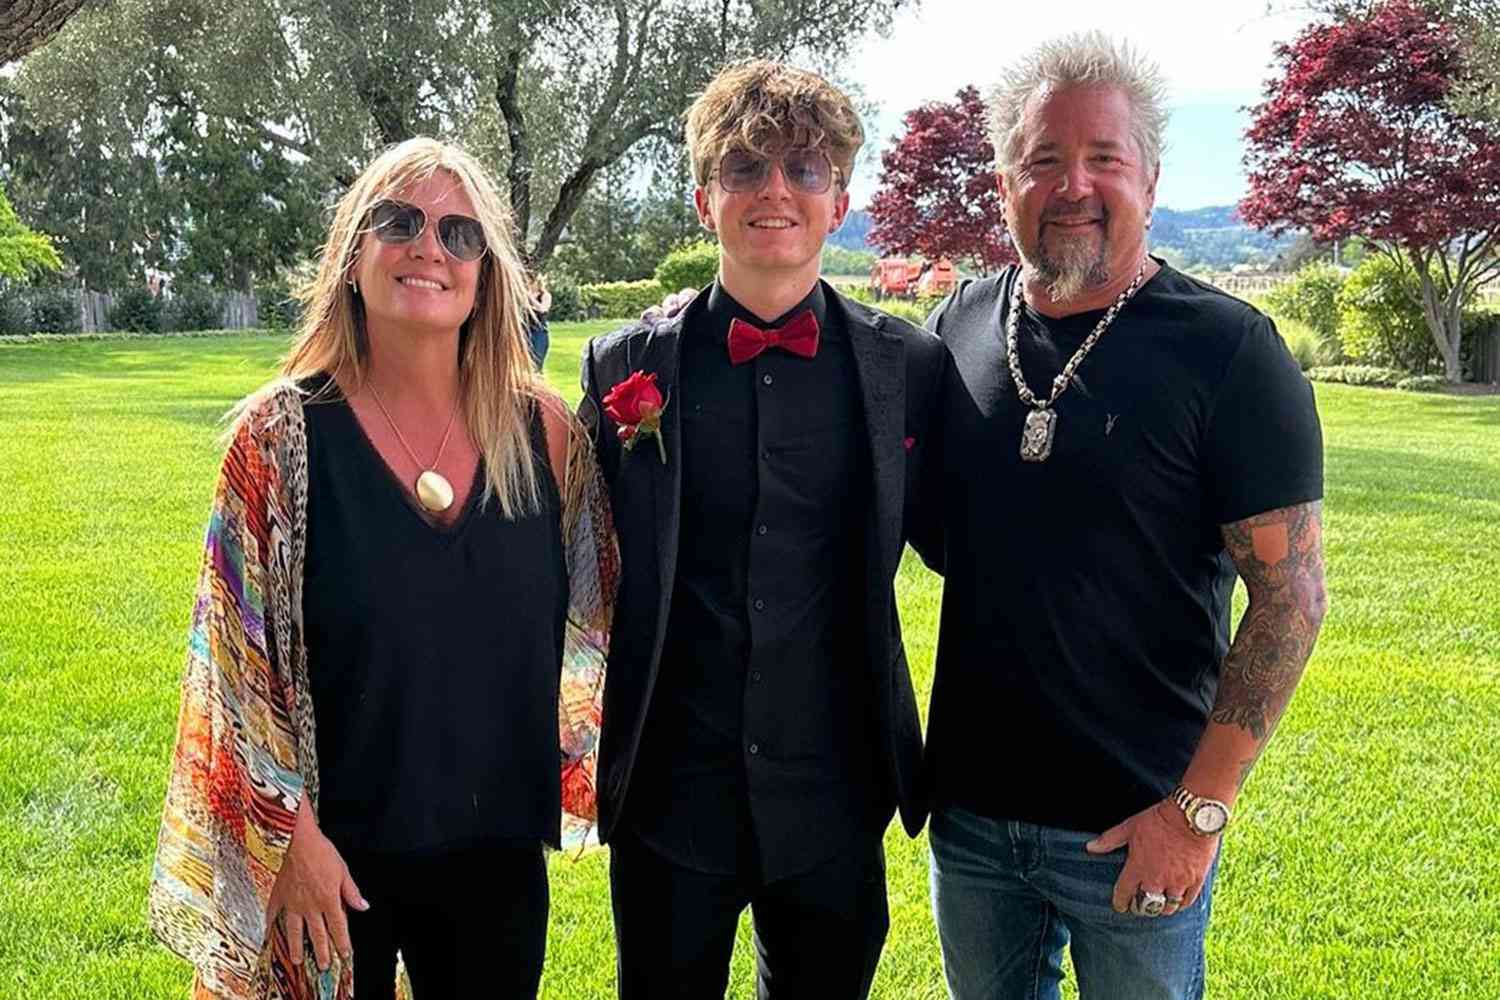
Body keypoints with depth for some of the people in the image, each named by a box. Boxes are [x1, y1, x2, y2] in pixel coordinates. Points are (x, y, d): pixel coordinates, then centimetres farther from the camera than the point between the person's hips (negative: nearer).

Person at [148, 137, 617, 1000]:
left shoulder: (545, 432, -4)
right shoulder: (282, 436, -10)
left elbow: (586, 618, 9)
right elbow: (236, 657, -8)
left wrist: (564, 763, 9)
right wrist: (291, 835, -9)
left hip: (500, 850, 2)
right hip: (330, 860, -2)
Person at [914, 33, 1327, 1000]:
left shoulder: (1228, 348, -12)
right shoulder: (961, 325, 2)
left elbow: (1291, 592, -12)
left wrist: (1199, 808, -16)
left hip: (1135, 826, -4)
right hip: (970, 807, 4)